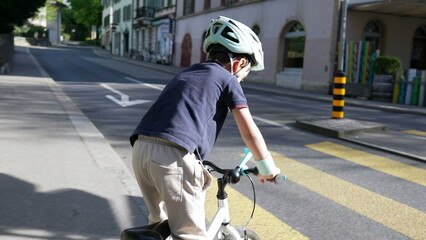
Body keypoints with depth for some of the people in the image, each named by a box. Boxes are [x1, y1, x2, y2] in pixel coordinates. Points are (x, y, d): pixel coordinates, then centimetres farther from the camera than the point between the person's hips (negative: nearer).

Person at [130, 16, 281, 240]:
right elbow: (249, 132, 6)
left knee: (159, 219, 27)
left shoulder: (185, 73, 29)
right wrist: (267, 167, 21)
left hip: (141, 149, 7)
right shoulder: (227, 79, 9)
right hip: (173, 156, -7)